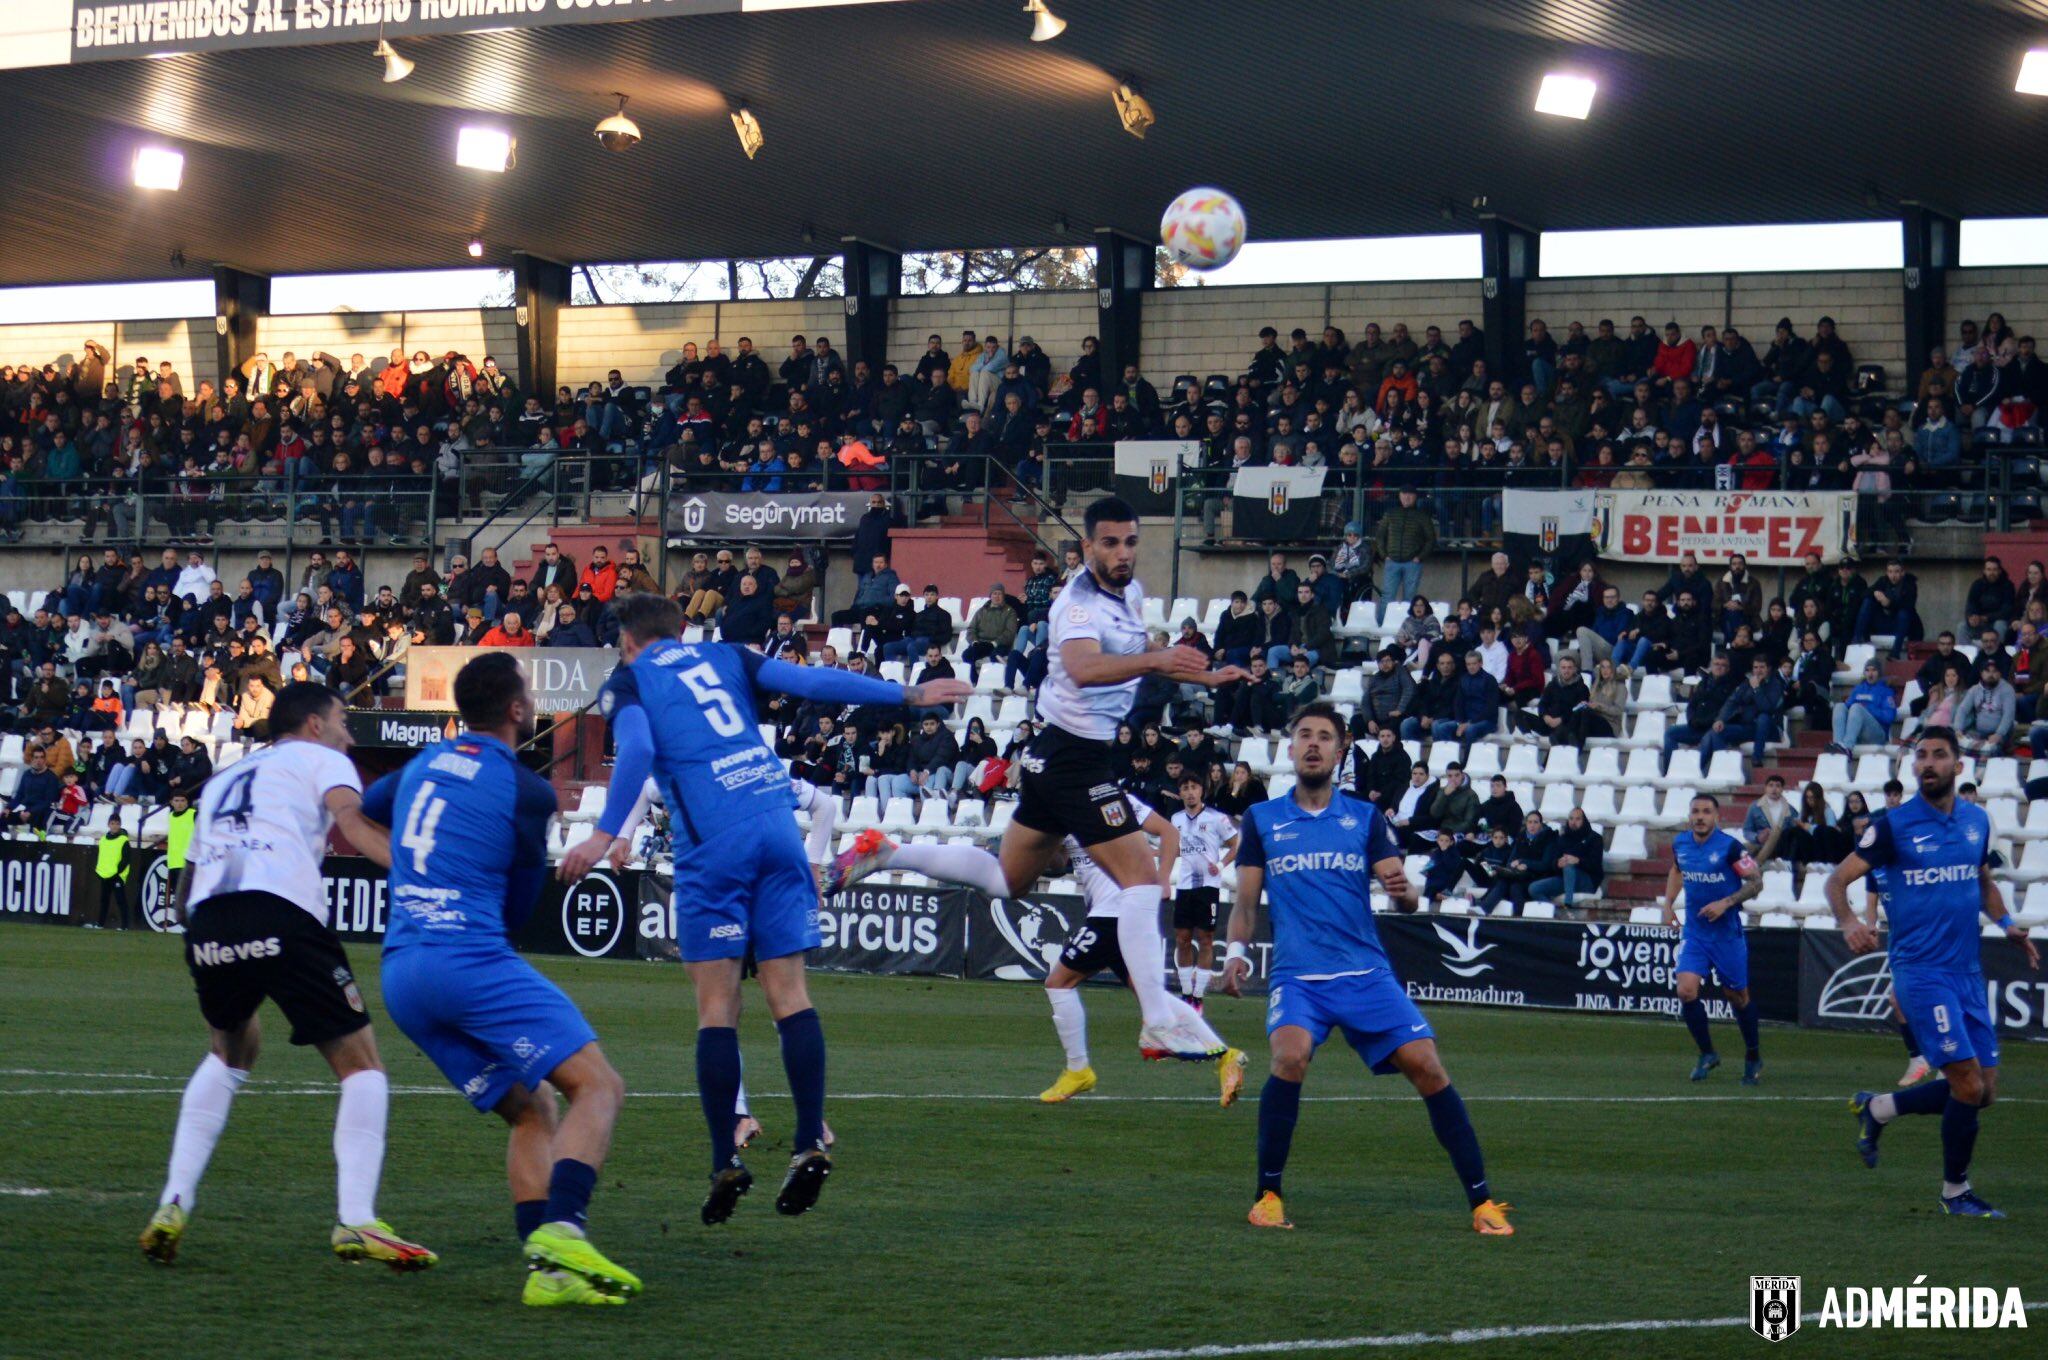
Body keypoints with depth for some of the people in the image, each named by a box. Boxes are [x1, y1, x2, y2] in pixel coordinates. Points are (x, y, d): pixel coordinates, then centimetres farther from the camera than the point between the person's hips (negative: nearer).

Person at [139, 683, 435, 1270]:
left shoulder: (224, 780, 37)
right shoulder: (320, 759, 20)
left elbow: (185, 887, 36)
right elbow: (353, 825, -2)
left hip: (207, 920, 6)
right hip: (282, 913, -6)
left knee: (230, 1052, 31)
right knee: (361, 1066, 5)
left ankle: (173, 1205, 19)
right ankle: (356, 1221, -10)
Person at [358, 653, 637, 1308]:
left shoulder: (423, 764, 17)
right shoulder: (528, 790, -2)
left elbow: (363, 810, 38)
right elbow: (517, 905, 7)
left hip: (399, 973, 8)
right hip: (470, 959, -8)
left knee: (532, 1112, 13)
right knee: (598, 1085, -9)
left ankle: (547, 1270, -4)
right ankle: (560, 1231, -31)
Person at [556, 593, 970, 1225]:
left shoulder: (626, 682, 10)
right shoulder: (724, 657, 21)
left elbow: (636, 750, -9)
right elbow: (811, 680, 11)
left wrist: (604, 834, -12)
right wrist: (907, 694, 15)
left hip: (711, 840, -4)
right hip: (778, 823, 4)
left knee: (716, 1004, 0)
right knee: (789, 990, 4)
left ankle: (726, 1162, -4)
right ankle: (811, 1144, -5)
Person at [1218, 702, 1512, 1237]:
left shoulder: (1366, 818, 9)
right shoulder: (1262, 820, 10)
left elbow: (1404, 896, 3)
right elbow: (1246, 900, 12)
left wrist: (1403, 891, -21)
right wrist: (1237, 951, -5)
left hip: (1366, 973, 1)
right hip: (1297, 975, -1)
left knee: (1427, 1067, -12)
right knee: (1291, 1056, -30)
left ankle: (1482, 1201, -3)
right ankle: (1267, 1194, -15)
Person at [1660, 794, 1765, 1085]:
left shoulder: (1730, 847, -15)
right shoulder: (1680, 844, 0)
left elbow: (1756, 882, -10)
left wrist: (1726, 902, -21)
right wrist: (1668, 903, 11)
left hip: (1727, 933, -3)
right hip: (1694, 931, 3)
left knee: (1738, 996, 8)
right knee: (1686, 990, -14)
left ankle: (1753, 1056, 30)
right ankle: (1707, 1054, 4)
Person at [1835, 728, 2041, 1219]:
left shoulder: (1977, 820, 9)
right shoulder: (1893, 824, -7)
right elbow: (1838, 879, -6)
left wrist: (2006, 924, 8)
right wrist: (1848, 922, -26)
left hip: (1968, 971, 6)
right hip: (1921, 971, -6)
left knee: (1984, 1090, 6)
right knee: (1968, 1083, -12)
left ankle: (1875, 1109, 26)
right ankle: (1955, 1192, 7)